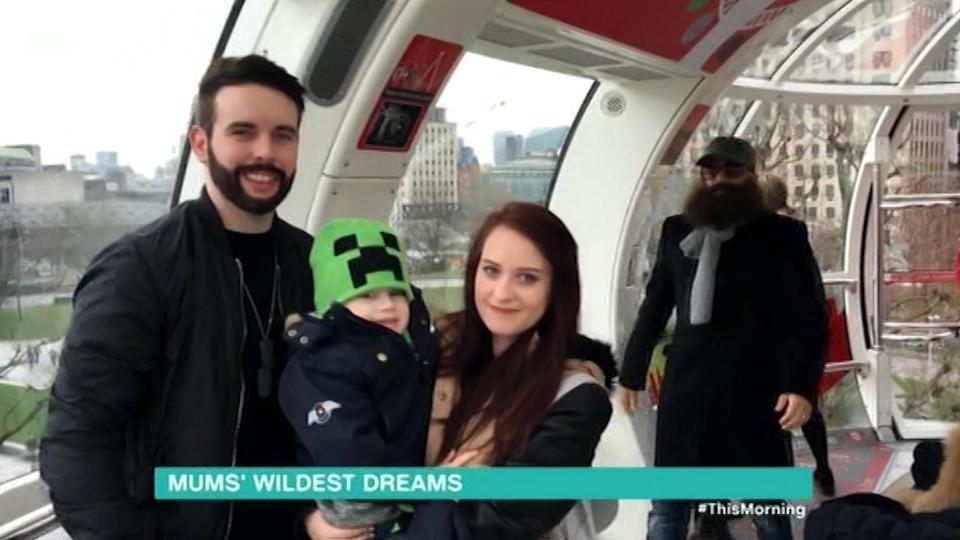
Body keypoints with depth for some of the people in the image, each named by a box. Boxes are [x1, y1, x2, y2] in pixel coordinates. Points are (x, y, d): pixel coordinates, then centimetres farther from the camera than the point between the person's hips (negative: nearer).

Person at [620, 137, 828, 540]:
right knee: (667, 506, 10)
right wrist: (632, 372, 15)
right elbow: (655, 306, 15)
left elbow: (809, 317, -5)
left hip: (754, 391, -3)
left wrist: (801, 385, -15)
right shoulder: (677, 231, 9)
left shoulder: (782, 235, -1)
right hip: (685, 387, 3)